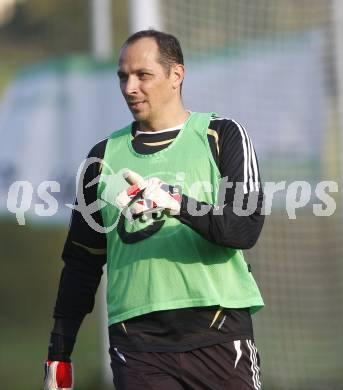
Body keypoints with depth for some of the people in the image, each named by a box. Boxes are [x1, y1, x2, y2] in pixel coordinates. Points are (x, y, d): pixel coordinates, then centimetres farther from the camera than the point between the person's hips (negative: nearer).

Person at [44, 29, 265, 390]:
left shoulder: (221, 136, 5)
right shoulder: (105, 157, 14)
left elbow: (246, 229, -9)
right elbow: (81, 263, 17)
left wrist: (176, 203, -26)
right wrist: (58, 356, 13)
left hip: (217, 336, -2)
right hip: (136, 343, 2)